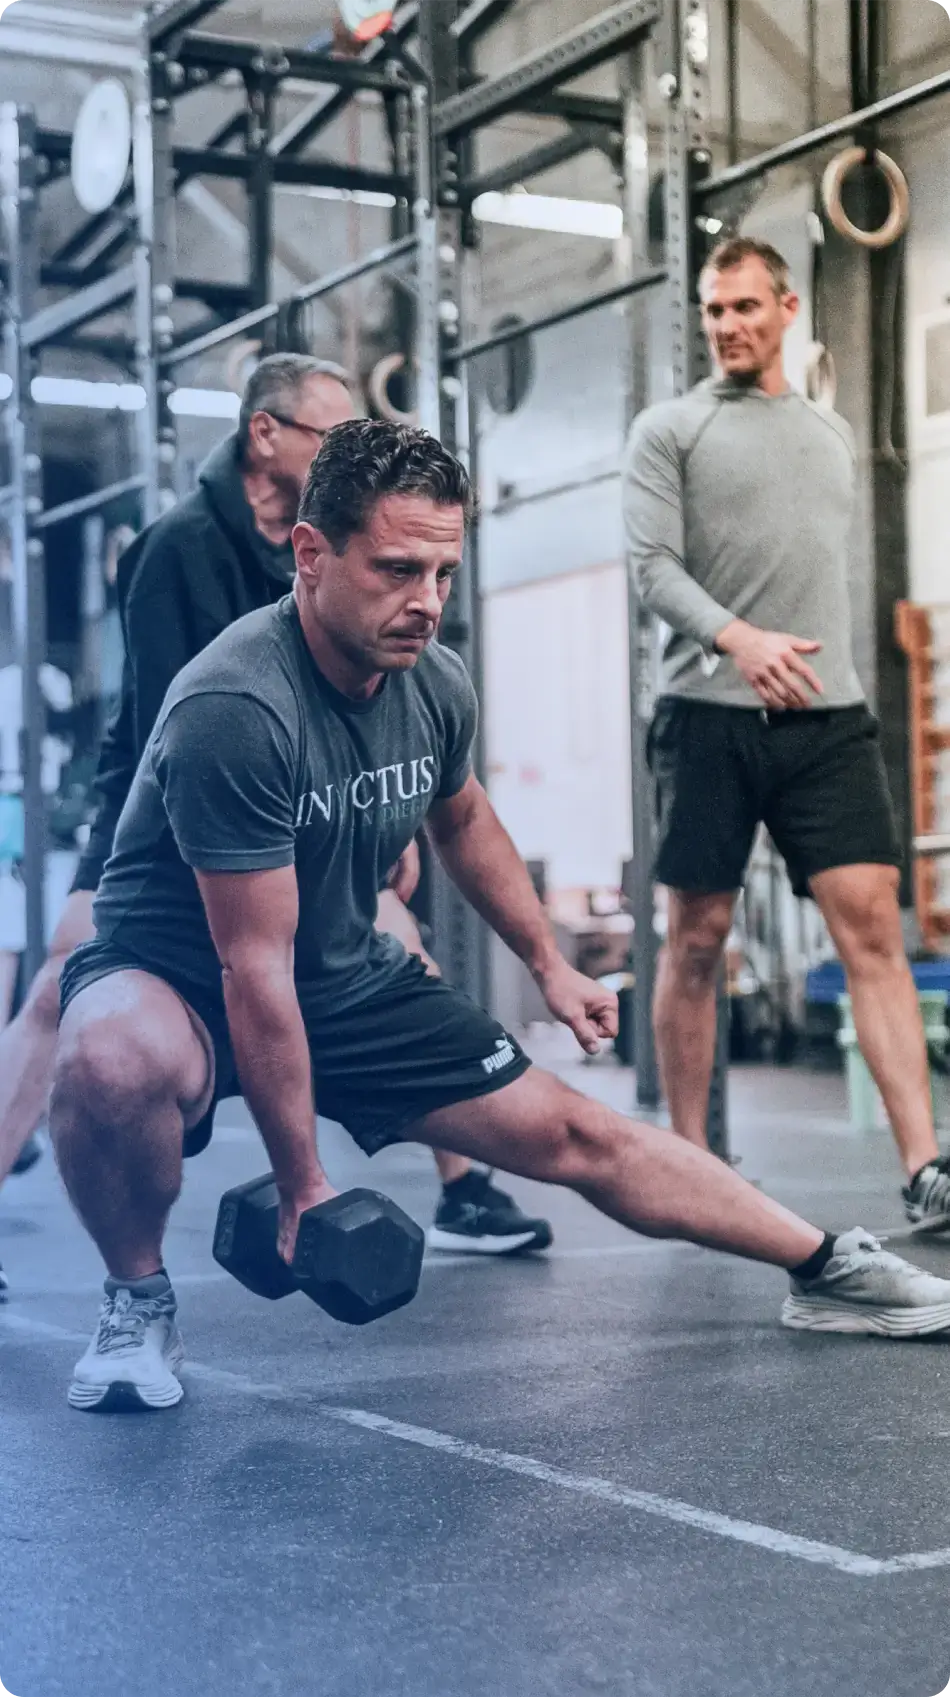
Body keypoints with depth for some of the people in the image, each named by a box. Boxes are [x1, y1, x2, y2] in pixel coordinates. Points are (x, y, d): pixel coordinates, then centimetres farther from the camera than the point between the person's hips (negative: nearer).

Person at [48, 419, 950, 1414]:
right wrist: (302, 1189, -23)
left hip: (347, 978, 6)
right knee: (111, 1061, -41)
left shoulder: (435, 687, -9)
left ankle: (829, 1270, 22)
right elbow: (255, 968, -28)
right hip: (178, 975, -6)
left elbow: (463, 819, 17)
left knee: (571, 1135, 4)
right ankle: (139, 1304, -12)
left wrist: (549, 965, 22)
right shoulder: (235, 710, -32)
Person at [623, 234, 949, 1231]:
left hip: (828, 717, 3)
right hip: (710, 716, -3)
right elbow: (652, 567, -7)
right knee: (698, 938, 2)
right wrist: (737, 637, -23)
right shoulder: (668, 430, 4)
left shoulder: (832, 434, 20)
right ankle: (690, 1158, 14)